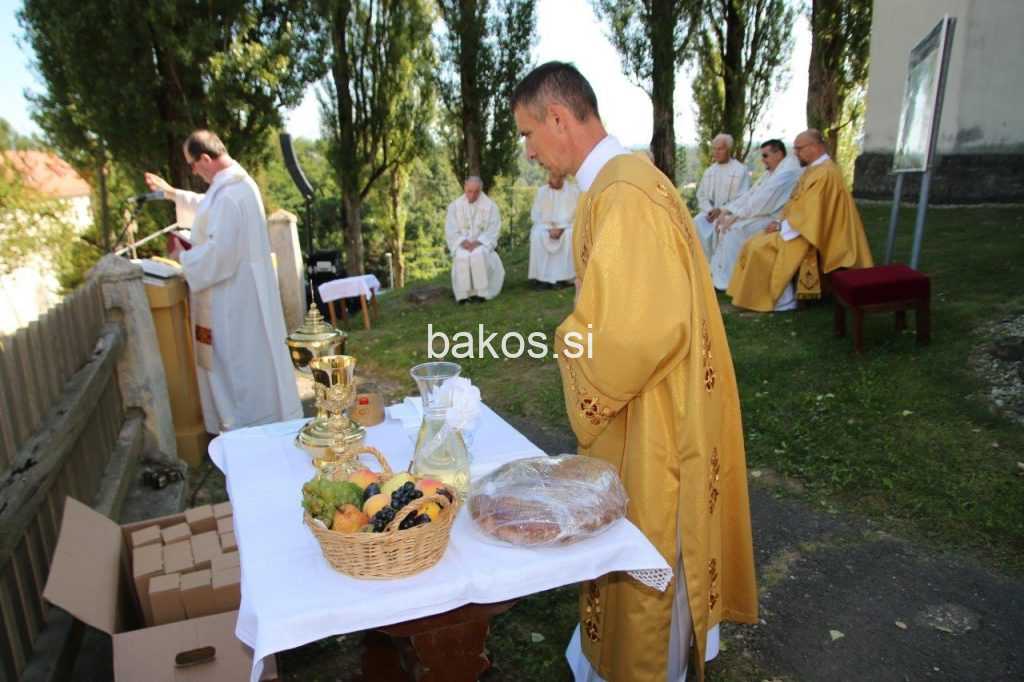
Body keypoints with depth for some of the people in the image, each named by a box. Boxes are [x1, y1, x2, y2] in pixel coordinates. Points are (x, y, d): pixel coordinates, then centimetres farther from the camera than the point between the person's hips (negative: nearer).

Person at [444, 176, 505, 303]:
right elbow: (450, 230, 2)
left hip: (483, 244, -1)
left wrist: (478, 242, -19)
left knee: (478, 255, -36)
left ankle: (479, 293, -29)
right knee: (462, 257, -33)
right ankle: (464, 294, -29)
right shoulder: (454, 206, 7)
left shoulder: (490, 206, 3)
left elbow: (493, 230, -3)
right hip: (462, 244, 1)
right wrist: (463, 242, -16)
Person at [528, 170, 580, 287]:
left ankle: (567, 275, -28)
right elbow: (535, 215, 1)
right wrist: (549, 228, -14)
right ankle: (542, 275, -27)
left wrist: (561, 228, -20)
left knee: (570, 235, -35)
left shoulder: (573, 191, -4)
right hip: (545, 226, 2)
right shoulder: (541, 191, 2)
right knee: (537, 235, -31)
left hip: (567, 226, -1)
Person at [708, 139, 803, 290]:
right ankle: (719, 273, 0)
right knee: (720, 223, 1)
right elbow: (750, 194, 13)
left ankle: (730, 281, -17)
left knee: (734, 229, -27)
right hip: (760, 214, 10)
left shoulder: (787, 172, -16)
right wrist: (727, 211, 0)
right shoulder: (770, 172, 17)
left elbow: (763, 202, -23)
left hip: (772, 220, -10)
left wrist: (736, 216, -20)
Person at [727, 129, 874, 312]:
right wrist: (780, 222, 1)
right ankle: (773, 294, 7)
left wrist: (781, 225, -16)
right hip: (805, 228, 10)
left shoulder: (825, 173, -20)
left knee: (762, 248, -18)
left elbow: (809, 213, -24)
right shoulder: (813, 169, 13)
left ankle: (784, 301, -8)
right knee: (757, 245, 4)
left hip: (810, 235, -10)